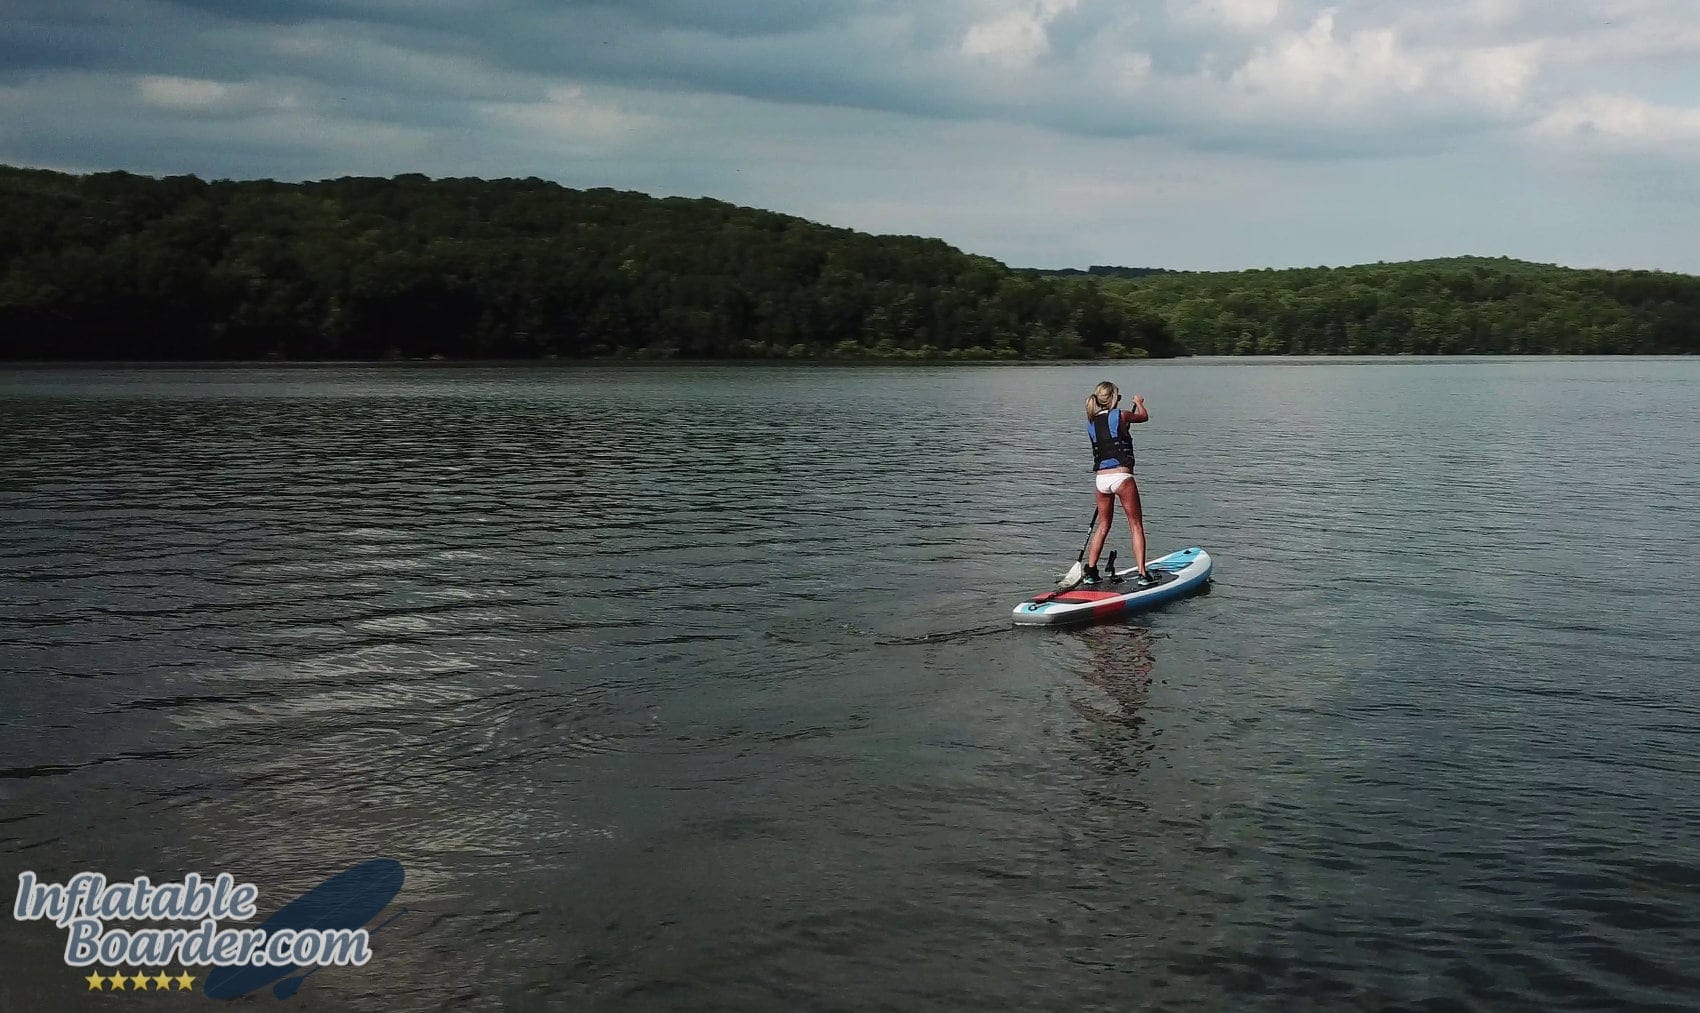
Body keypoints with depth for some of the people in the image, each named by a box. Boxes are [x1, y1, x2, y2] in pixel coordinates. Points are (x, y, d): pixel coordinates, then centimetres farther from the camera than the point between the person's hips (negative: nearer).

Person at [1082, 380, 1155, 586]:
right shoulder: (1120, 416, -5)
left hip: (1100, 478, 5)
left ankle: (1090, 572, 18)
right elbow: (1144, 416, 15)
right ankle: (1143, 574, -1)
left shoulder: (1091, 423, 9)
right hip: (1121, 476, -5)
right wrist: (1138, 402, 37)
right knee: (1136, 526, 3)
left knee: (1102, 526, 19)